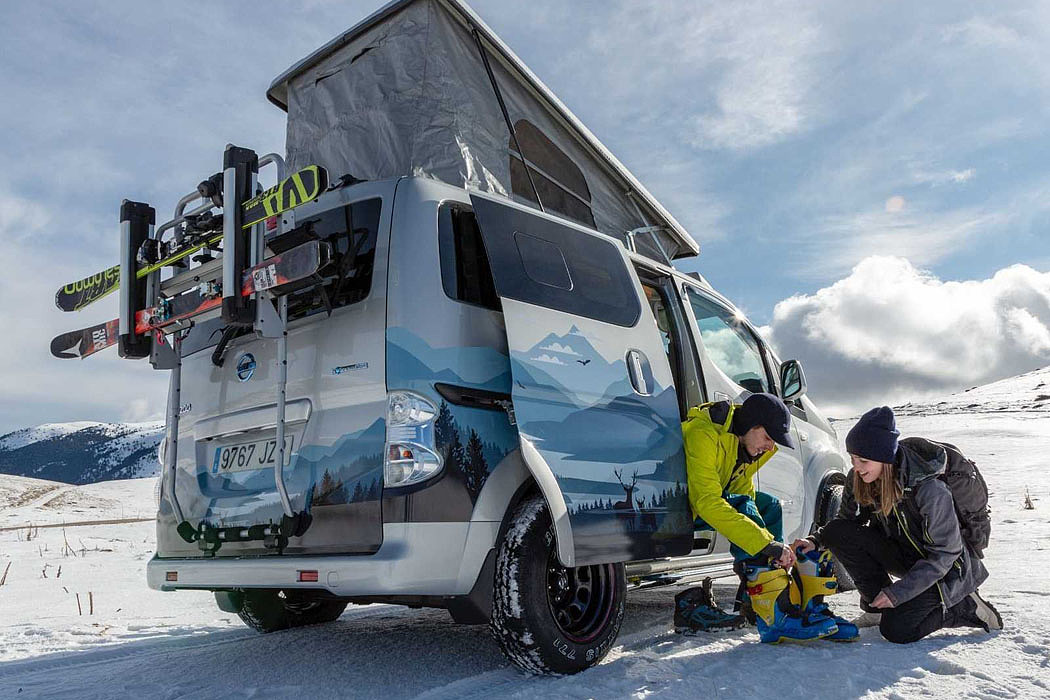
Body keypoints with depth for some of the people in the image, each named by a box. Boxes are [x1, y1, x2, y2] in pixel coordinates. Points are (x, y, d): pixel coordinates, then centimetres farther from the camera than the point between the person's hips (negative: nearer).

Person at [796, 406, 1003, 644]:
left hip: (947, 568, -6)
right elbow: (846, 520, 2)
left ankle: (965, 607, 2)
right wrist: (817, 540, -18)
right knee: (838, 533, -19)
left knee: (896, 630, -21)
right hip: (905, 556, 6)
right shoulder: (859, 481, -14)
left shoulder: (930, 490, -30)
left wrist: (898, 592, -25)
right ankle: (877, 601, -2)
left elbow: (944, 555, -23)